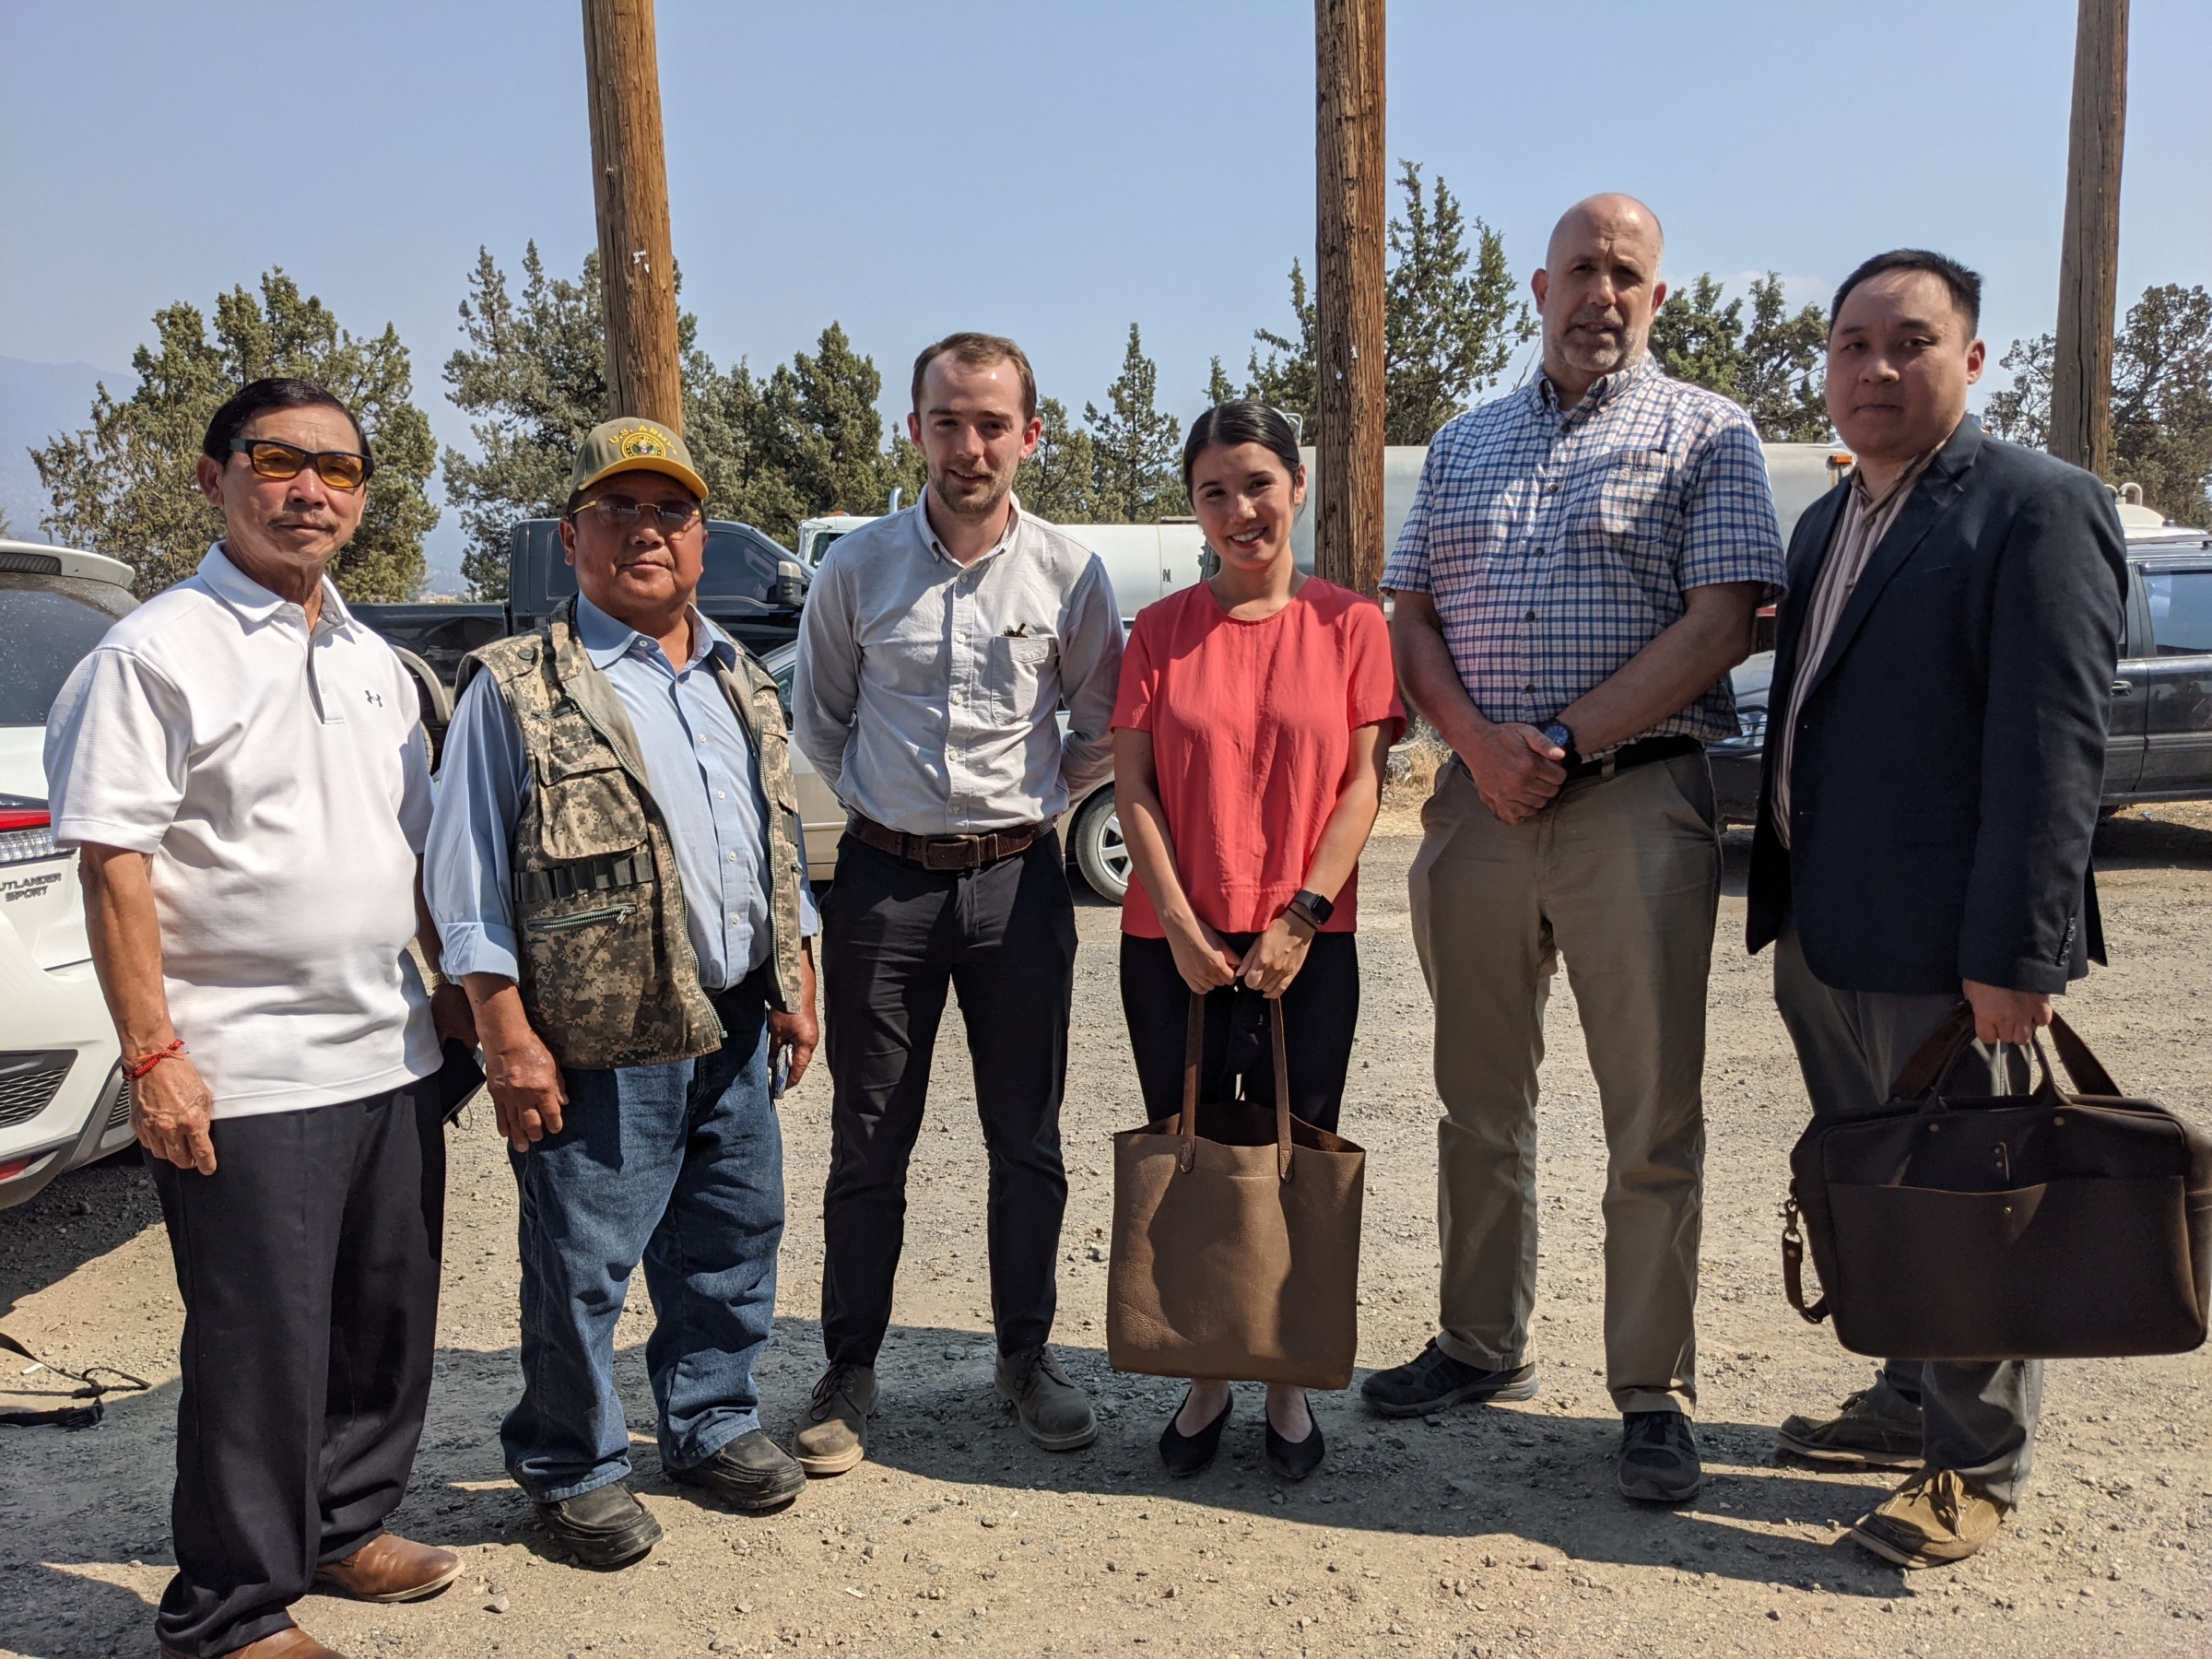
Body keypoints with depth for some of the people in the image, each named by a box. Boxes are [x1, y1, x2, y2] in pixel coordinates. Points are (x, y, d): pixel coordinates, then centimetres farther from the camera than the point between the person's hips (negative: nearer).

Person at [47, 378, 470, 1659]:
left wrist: (452, 979, 17)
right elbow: (114, 864, -13)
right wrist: (151, 1052, -16)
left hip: (393, 1057, 7)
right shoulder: (157, 653, -8)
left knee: (390, 1315, 16)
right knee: (261, 1347, 3)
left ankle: (345, 1524, 37)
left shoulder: (375, 662, 13)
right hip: (246, 1073, -7)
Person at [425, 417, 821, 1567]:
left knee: (733, 1242, 17)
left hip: (736, 1031, 6)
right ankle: (570, 1467, 26)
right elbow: (467, 881, -8)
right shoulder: (517, 691, -7)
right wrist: (508, 1036, -12)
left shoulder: (741, 684, 13)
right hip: (599, 1044, -6)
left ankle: (713, 1424, 37)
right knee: (581, 1268, 5)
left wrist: (796, 986, 15)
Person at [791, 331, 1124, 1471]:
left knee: (1026, 1137, 9)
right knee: (868, 1143, 7)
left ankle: (1027, 1355, 26)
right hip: (885, 877, 0)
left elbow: (1103, 727, 11)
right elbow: (816, 713, 14)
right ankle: (849, 1373, 21)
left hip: (1018, 877, 0)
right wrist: (878, 803, 8)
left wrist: (1032, 803, 5)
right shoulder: (856, 567, 1)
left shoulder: (1069, 573, -1)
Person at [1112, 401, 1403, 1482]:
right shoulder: (1160, 630, 4)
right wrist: (1181, 927, -9)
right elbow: (1133, 787, 0)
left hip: (1305, 944, -1)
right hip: (1174, 944, 1)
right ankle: (1205, 1381, 25)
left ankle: (1289, 1385, 24)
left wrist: (1301, 916, -11)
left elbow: (1361, 784, -2)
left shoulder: (1350, 624, 2)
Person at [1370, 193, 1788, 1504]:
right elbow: (1411, 621, 11)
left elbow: (1720, 625, -7)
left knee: (1654, 1123, 0)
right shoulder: (1464, 446, 18)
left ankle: (1657, 1397, 13)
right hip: (1479, 801, 4)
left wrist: (1562, 743, -12)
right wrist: (1479, 744, -7)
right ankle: (1485, 1347, 27)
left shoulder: (1708, 435, 5)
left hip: (1638, 803, -4)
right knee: (1481, 1103, 12)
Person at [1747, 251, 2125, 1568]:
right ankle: (1914, 1401, 37)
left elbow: (2055, 748, -17)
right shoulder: (1828, 523, 15)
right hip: (1823, 940, 8)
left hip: (1943, 953, -8)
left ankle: (1978, 1470, 22)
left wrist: (2016, 954, -21)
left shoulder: (2040, 510, -10)